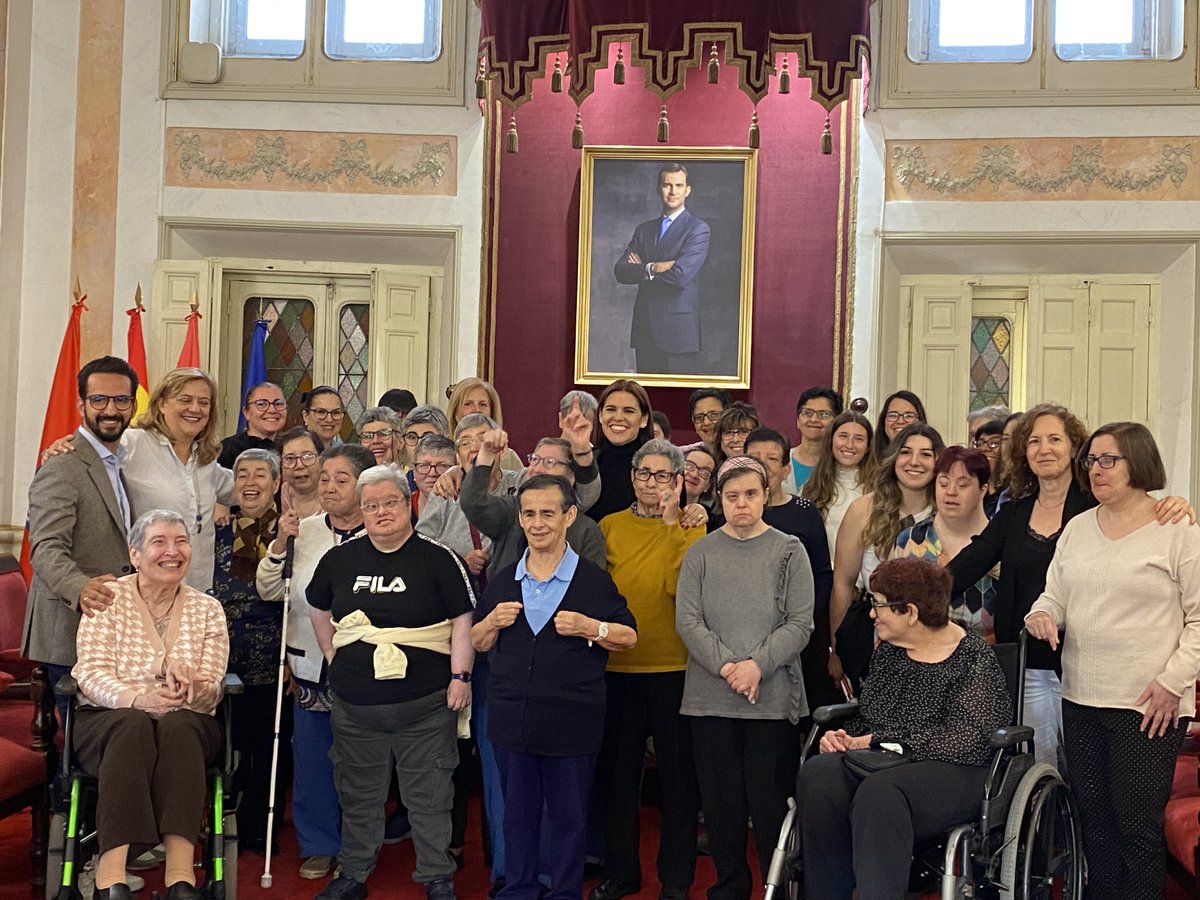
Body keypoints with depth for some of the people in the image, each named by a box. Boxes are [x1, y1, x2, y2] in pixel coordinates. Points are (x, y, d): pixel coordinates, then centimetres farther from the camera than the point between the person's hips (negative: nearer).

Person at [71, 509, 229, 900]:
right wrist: (137, 698, -28)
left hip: (187, 725, 1)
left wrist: (187, 684, -24)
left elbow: (211, 692, 2)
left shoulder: (207, 609, 9)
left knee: (178, 726, -34)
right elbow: (92, 673, -7)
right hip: (107, 720, -1)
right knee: (133, 725, -36)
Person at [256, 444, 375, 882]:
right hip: (310, 668, 4)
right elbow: (268, 590, 3)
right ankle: (319, 845, 29)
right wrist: (280, 543, -8)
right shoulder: (304, 530, 3)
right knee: (311, 759, 12)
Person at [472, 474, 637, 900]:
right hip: (512, 717, 3)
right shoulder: (503, 581, 8)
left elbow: (629, 637, 0)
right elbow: (479, 644, 14)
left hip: (571, 720, -3)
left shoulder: (593, 580, -2)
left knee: (568, 817, 8)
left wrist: (590, 628, -17)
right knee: (517, 813, 15)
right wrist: (493, 622, -7)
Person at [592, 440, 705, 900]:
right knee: (619, 770, 12)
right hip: (618, 666, 3)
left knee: (677, 771, 6)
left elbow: (680, 584, -18)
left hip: (674, 667, -2)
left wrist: (671, 523, -19)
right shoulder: (610, 526, 7)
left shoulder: (690, 528, -1)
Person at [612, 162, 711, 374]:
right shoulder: (644, 230, 16)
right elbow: (620, 271, 4)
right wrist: (652, 268, -13)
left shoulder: (697, 229, -2)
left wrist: (641, 270, -3)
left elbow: (681, 275, -16)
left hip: (678, 332, -5)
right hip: (645, 331, 5)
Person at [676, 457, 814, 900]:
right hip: (710, 697, 2)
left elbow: (800, 623, -3)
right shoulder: (701, 553, 7)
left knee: (771, 798, 1)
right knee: (720, 798, 7)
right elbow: (688, 621, -1)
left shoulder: (788, 551, 3)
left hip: (773, 696, -2)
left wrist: (758, 665, -14)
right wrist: (726, 666, -13)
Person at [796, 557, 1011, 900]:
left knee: (879, 791, -38)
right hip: (884, 764, 6)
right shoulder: (889, 650, 15)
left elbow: (963, 742, -15)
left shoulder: (973, 659, -6)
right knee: (817, 775, -27)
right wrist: (846, 736, 2)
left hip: (954, 772, -6)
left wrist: (880, 741, -11)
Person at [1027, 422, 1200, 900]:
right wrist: (1042, 614, -4)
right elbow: (1055, 594, 18)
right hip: (1081, 699, 6)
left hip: (1149, 705, -6)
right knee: (1093, 816, 12)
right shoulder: (1077, 527, 12)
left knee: (1137, 824, -2)